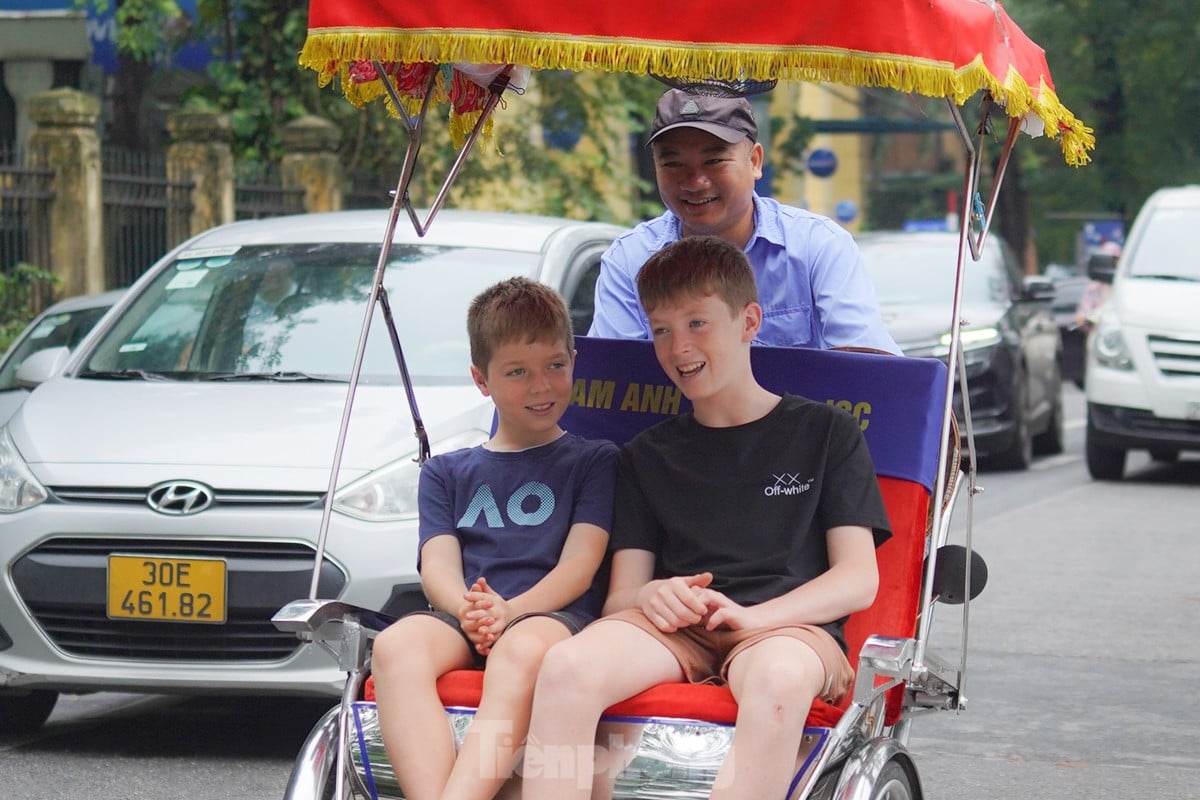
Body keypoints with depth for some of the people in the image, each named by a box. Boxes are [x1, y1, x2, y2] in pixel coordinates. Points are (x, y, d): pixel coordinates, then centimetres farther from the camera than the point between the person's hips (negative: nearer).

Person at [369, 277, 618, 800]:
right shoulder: (446, 473, 26)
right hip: (461, 623, 3)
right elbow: (438, 565, 10)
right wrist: (469, 609, -16)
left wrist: (511, 611, -17)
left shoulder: (593, 461, 18)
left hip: (552, 617, -2)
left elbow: (579, 564, 4)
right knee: (397, 643, -34)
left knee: (521, 649, -41)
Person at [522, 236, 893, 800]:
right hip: (674, 627, 3)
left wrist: (752, 616, -12)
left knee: (779, 679, -41)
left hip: (790, 625, -2)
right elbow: (620, 595, 14)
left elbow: (859, 580, 5)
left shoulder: (825, 432, 14)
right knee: (567, 666, -32)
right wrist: (650, 596, -12)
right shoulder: (646, 456, 23)